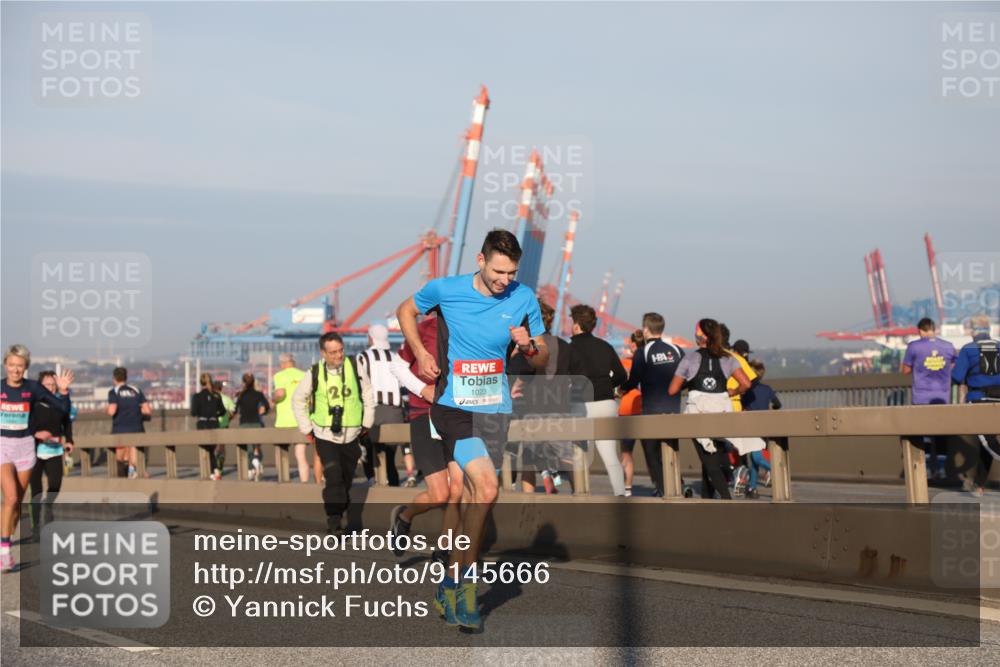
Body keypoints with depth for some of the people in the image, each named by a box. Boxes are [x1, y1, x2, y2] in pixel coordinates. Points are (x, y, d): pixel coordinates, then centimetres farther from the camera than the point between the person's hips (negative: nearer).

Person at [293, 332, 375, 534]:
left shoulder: (354, 367, -4)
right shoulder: (314, 373, -6)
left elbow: (368, 393, 8)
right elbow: (298, 400, 7)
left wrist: (367, 423, 7)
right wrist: (306, 428, 4)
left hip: (351, 435, 2)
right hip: (325, 436, -2)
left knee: (346, 479, 12)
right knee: (333, 477, -16)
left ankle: (342, 514, 32)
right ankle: (334, 520, -13)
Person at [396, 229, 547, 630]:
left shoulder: (524, 299, 0)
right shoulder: (445, 289, -7)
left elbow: (542, 360, 9)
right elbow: (406, 310, 13)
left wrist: (529, 346, -14)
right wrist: (420, 352, 0)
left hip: (495, 408, 4)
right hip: (453, 405, -4)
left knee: (477, 498, 8)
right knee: (487, 488, -21)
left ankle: (450, 587, 22)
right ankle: (468, 581, -7)